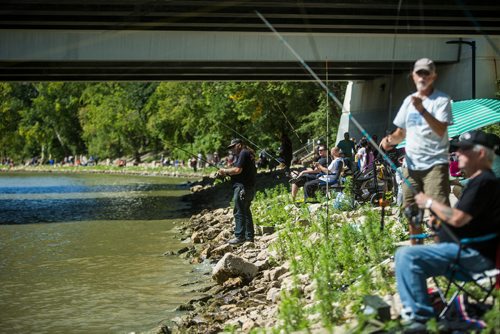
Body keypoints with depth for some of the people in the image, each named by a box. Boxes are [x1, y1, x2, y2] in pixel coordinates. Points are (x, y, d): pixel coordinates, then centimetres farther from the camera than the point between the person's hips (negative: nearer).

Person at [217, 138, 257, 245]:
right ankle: (249, 236, 17)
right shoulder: (248, 154, 20)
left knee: (239, 212, -8)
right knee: (246, 211, 14)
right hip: (249, 188, 10)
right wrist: (226, 173, 7)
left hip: (242, 187, -10)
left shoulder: (243, 153, -10)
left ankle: (239, 236, -9)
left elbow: (237, 170, -20)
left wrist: (225, 170, -6)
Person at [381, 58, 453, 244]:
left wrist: (422, 110, -30)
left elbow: (441, 131, -19)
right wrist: (390, 139, 0)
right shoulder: (409, 100, 15)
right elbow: (401, 133, 22)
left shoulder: (441, 100, -5)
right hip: (411, 165, 6)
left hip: (435, 164, -6)